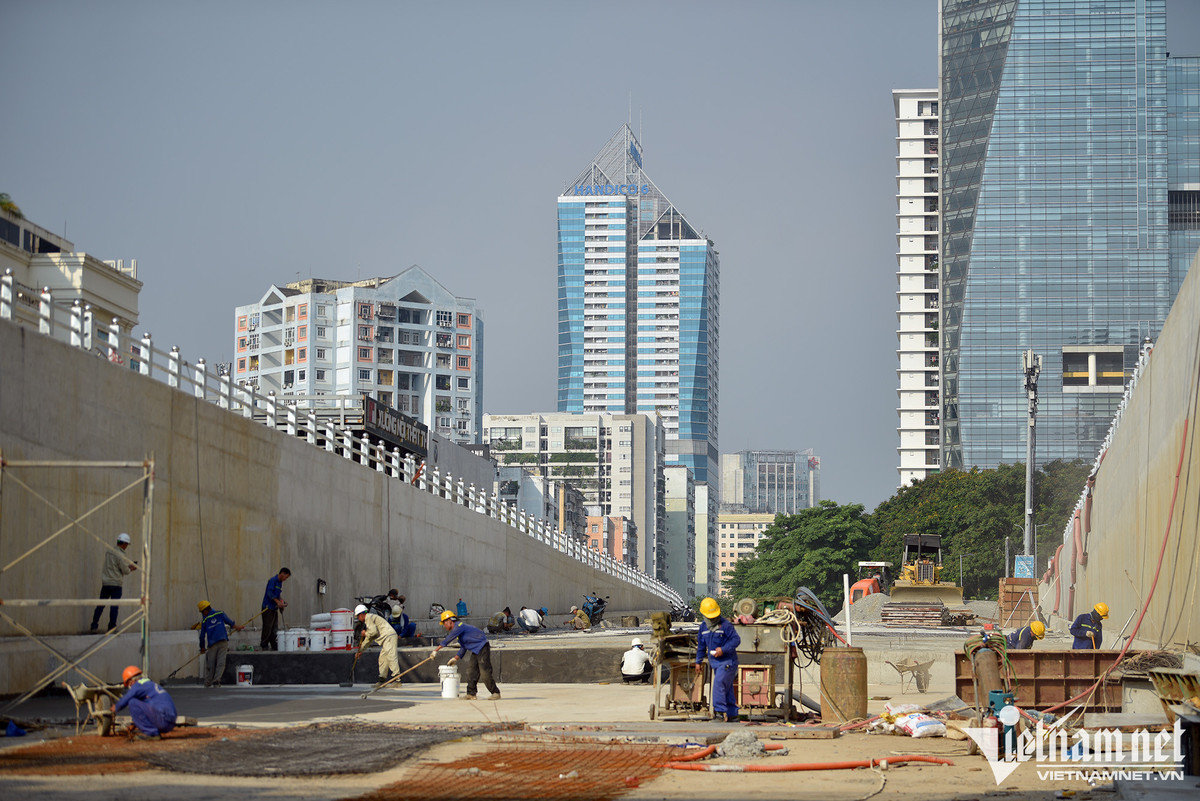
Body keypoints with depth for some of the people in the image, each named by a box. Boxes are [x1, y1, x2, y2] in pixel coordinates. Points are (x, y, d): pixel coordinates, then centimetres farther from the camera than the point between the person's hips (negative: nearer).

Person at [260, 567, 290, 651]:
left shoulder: (280, 582, 17)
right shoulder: (272, 580, -11)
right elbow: (269, 593, -21)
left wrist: (281, 601, 7)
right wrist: (277, 601, -27)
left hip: (274, 608, 9)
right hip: (268, 607, -9)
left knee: (274, 628, 8)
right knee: (267, 627, -7)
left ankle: (274, 647, 11)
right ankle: (264, 646, -1)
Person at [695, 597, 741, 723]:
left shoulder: (725, 625, -12)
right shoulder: (703, 627, 8)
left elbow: (736, 639, -14)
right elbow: (701, 645, 19)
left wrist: (723, 649, -24)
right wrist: (699, 661, 22)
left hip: (727, 661, -7)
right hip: (715, 662, 7)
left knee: (719, 683, -21)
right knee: (727, 689, 10)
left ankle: (720, 710, -23)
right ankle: (732, 715, 15)